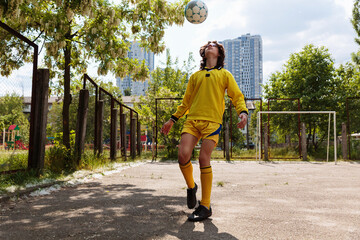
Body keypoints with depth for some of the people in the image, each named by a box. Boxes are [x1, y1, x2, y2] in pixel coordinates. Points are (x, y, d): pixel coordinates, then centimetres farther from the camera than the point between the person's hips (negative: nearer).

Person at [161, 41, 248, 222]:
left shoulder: (225, 74, 15)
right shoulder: (195, 76, 22)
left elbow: (237, 96, 9)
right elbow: (186, 102, 25)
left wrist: (243, 112, -11)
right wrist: (173, 119, 20)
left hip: (212, 121, -3)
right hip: (192, 120, 3)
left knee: (204, 159, -12)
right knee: (183, 155, -15)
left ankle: (205, 206, -1)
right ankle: (191, 187, 15)